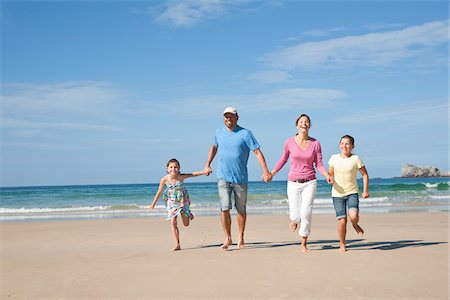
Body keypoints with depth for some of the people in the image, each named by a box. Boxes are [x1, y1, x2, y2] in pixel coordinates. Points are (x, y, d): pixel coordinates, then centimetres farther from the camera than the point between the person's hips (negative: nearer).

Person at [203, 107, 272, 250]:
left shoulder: (245, 133, -7)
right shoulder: (219, 132, 6)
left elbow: (257, 152, -10)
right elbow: (214, 147, 25)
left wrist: (265, 171, -20)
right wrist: (207, 165, 22)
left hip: (240, 178, -2)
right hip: (223, 177, 2)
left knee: (241, 209, 9)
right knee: (224, 208, -9)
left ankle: (240, 238, 25)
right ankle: (227, 238, 5)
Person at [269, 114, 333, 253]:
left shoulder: (315, 143, -2)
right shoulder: (289, 142, -3)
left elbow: (319, 164, 2)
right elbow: (283, 159, 11)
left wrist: (327, 175, -16)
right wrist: (271, 173, 5)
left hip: (310, 183, 0)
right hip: (293, 183, 0)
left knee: (306, 213, -11)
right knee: (295, 216, -2)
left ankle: (304, 244, 8)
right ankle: (295, 219, 39)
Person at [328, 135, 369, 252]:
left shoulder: (355, 158, -5)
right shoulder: (334, 158, 1)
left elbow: (365, 174, 3)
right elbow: (330, 173, 15)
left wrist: (365, 190, -1)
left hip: (352, 193, -1)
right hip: (337, 194, 1)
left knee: (353, 216, -24)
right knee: (342, 221, -2)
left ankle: (355, 225, 13)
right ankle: (342, 245, 18)